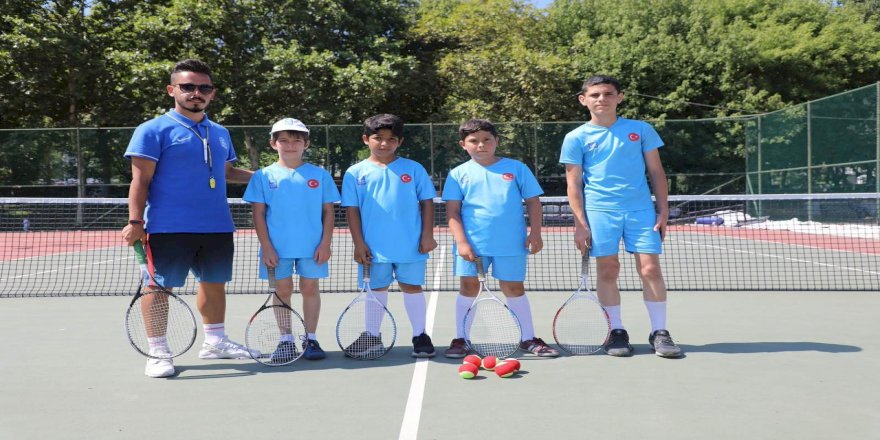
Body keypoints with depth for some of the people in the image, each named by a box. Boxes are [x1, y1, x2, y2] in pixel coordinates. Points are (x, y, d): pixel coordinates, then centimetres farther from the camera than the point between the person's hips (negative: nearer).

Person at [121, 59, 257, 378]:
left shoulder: (220, 133, 15)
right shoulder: (154, 130, -3)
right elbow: (141, 180, -7)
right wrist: (135, 222, -14)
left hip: (217, 227, 6)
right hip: (169, 228, -6)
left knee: (215, 283, 14)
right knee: (160, 285, -1)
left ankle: (215, 341, 30)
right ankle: (158, 352, 12)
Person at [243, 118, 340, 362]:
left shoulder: (319, 175, 3)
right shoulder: (264, 176, 2)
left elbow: (328, 212, 4)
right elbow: (259, 214, 1)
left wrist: (325, 243, -4)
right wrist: (266, 247, -6)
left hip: (312, 247, 0)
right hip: (277, 248, 0)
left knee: (310, 288, 5)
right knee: (282, 290, 6)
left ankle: (310, 339, 16)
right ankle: (286, 340, 18)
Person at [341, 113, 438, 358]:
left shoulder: (413, 169, 1)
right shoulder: (356, 173, 1)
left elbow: (427, 202, 3)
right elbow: (352, 209, 1)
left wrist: (427, 235, -3)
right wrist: (358, 243, -5)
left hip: (410, 245, 0)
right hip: (374, 247, 1)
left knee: (412, 286, 8)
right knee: (377, 289, 12)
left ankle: (420, 336, 19)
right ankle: (372, 336, 25)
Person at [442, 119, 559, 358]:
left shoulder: (516, 168, 4)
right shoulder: (459, 174, 4)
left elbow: (533, 201, 6)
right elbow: (453, 212, 0)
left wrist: (535, 233, -2)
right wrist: (461, 242, -10)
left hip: (511, 244, 0)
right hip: (472, 243, 0)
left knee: (514, 288, 7)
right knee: (469, 287, 4)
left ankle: (529, 339, 19)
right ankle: (460, 339, 17)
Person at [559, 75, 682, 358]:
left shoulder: (641, 130, 9)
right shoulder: (576, 138, 5)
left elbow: (656, 172, 11)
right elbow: (573, 183, 3)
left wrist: (663, 210, 4)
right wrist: (580, 223, -4)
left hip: (641, 210, 1)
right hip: (600, 212, -1)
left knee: (650, 269, -4)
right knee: (608, 271, 1)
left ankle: (659, 333, 7)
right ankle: (616, 332, 15)